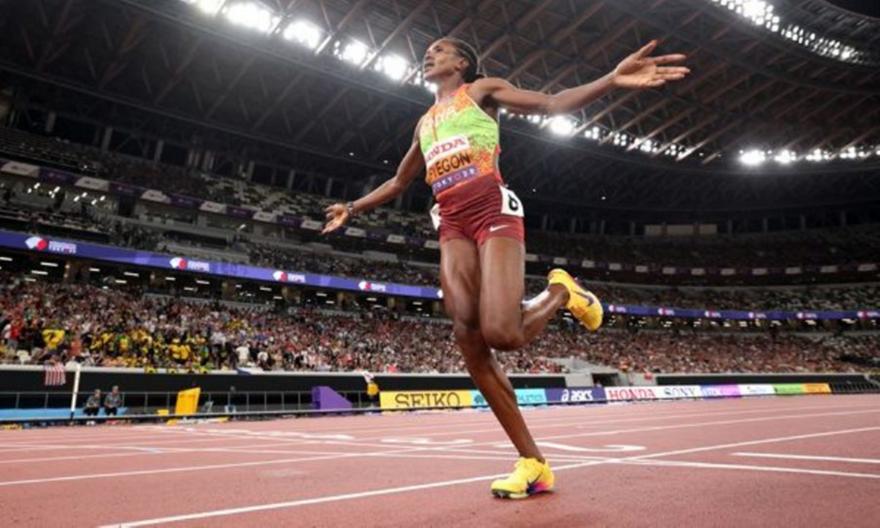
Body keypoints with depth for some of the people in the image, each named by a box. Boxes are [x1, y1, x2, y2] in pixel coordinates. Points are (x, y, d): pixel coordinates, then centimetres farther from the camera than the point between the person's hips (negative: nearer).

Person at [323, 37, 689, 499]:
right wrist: (353, 208, 41)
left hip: (493, 212, -5)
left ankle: (562, 292, 9)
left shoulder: (482, 89, 13)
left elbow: (551, 104, 0)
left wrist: (612, 80, -15)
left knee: (501, 334, -25)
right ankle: (533, 463, -5)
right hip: (452, 226, 6)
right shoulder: (424, 123, 29)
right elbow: (398, 183, 38)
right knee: (469, 340, -12)